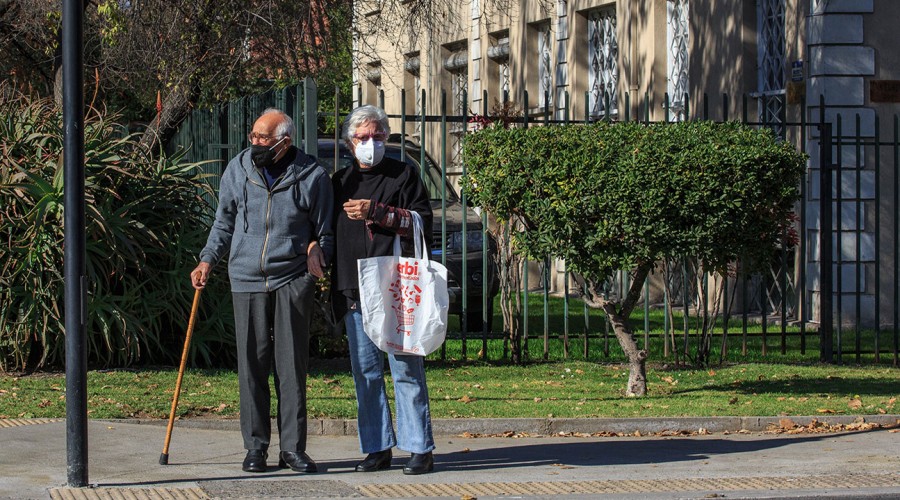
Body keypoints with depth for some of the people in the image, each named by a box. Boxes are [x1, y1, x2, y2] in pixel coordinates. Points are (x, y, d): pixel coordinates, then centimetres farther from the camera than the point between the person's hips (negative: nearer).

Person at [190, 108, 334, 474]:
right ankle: (256, 447, 9)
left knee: (292, 364, 0)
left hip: (292, 280, -2)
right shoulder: (238, 169, 6)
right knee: (252, 365, 2)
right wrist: (207, 261, 7)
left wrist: (318, 254, -12)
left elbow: (325, 232, 8)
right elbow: (224, 223, 17)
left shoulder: (312, 176, -1)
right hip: (247, 279, 2)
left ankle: (292, 447, 6)